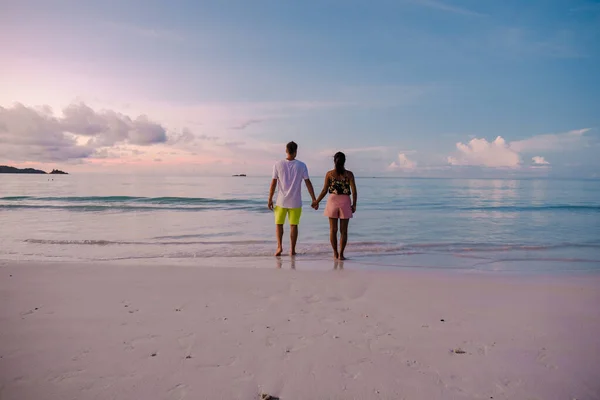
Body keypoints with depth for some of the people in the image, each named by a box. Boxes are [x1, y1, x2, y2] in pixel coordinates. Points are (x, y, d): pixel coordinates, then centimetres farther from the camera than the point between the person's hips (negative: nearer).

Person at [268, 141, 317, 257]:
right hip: (295, 202, 0)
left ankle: (279, 246, -2)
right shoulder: (301, 165, -4)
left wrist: (270, 199, 4)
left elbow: (273, 183, -4)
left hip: (281, 201, 0)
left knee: (279, 224, 13)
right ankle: (292, 250, 12)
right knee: (293, 225, 9)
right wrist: (314, 199, 2)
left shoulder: (278, 164, -4)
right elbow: (308, 183, -4)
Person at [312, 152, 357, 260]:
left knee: (333, 229, 10)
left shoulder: (329, 174, -2)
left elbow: (324, 191, -1)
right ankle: (341, 254, 5)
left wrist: (316, 202, 10)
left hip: (332, 201, 1)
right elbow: (354, 191, -6)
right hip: (345, 202, -1)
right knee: (343, 230, 7)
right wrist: (354, 204, 5)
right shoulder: (349, 174, -3)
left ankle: (335, 253, 16)